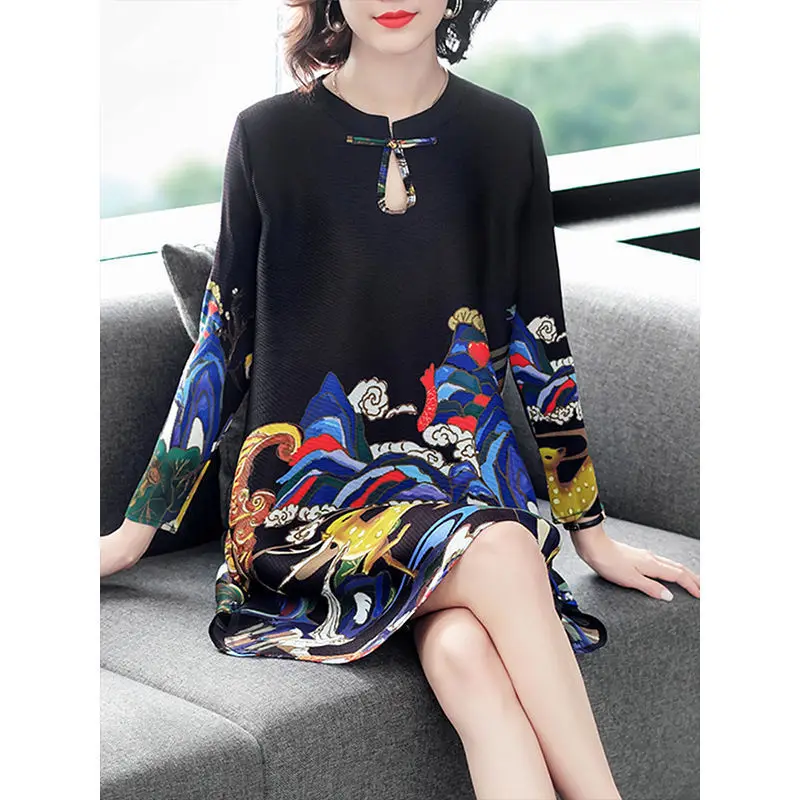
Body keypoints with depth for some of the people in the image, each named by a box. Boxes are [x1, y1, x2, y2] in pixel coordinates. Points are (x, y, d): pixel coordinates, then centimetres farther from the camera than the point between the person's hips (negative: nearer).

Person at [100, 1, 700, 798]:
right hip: (314, 486, -1)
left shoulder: (504, 136, 7)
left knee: (464, 650, -33)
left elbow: (538, 341, 12)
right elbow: (223, 338, 7)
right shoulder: (270, 134, 2)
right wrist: (136, 530, 8)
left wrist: (595, 536, 14)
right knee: (500, 551, -34)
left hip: (461, 478, 2)